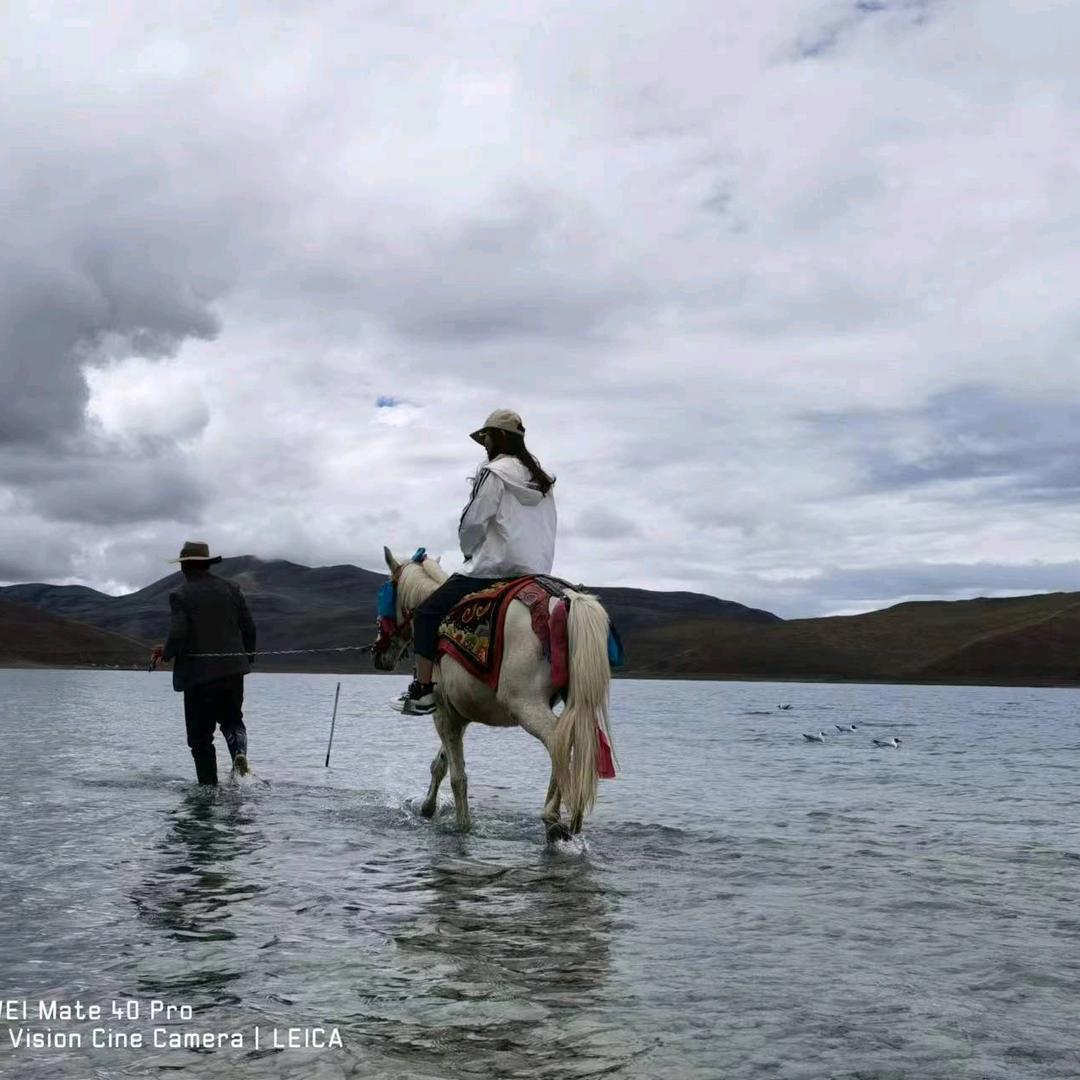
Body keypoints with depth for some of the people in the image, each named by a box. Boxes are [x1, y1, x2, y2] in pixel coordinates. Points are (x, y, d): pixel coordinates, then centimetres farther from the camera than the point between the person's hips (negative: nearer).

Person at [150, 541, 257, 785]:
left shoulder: (181, 595, -9)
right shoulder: (231, 589, 5)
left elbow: (178, 635, -17)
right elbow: (249, 627, 7)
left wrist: (165, 652, 3)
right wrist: (248, 657, 21)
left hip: (199, 674, -4)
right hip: (233, 670, 4)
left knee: (201, 737, 7)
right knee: (232, 719, 22)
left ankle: (210, 787, 5)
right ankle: (240, 752, -7)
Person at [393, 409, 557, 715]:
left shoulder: (495, 472, -7)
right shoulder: (543, 480, 16)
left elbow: (472, 523, -9)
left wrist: (469, 551, 12)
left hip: (494, 568, -9)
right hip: (537, 573, 9)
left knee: (427, 613, 0)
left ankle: (423, 691, -5)